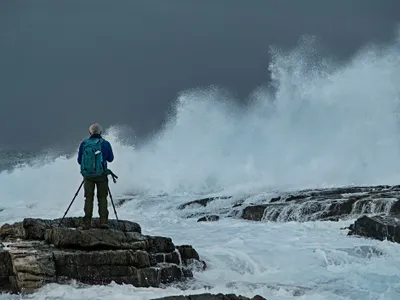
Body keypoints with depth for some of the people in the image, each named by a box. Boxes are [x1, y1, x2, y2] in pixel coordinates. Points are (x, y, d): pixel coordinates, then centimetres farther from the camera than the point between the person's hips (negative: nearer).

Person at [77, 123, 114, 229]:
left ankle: (87, 223, 3)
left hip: (87, 175, 1)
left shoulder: (83, 144, -1)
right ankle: (103, 221, -3)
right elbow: (110, 159, 5)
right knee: (102, 198, 5)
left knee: (88, 198, 7)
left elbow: (79, 160, 6)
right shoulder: (105, 143, -5)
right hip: (101, 175, -1)